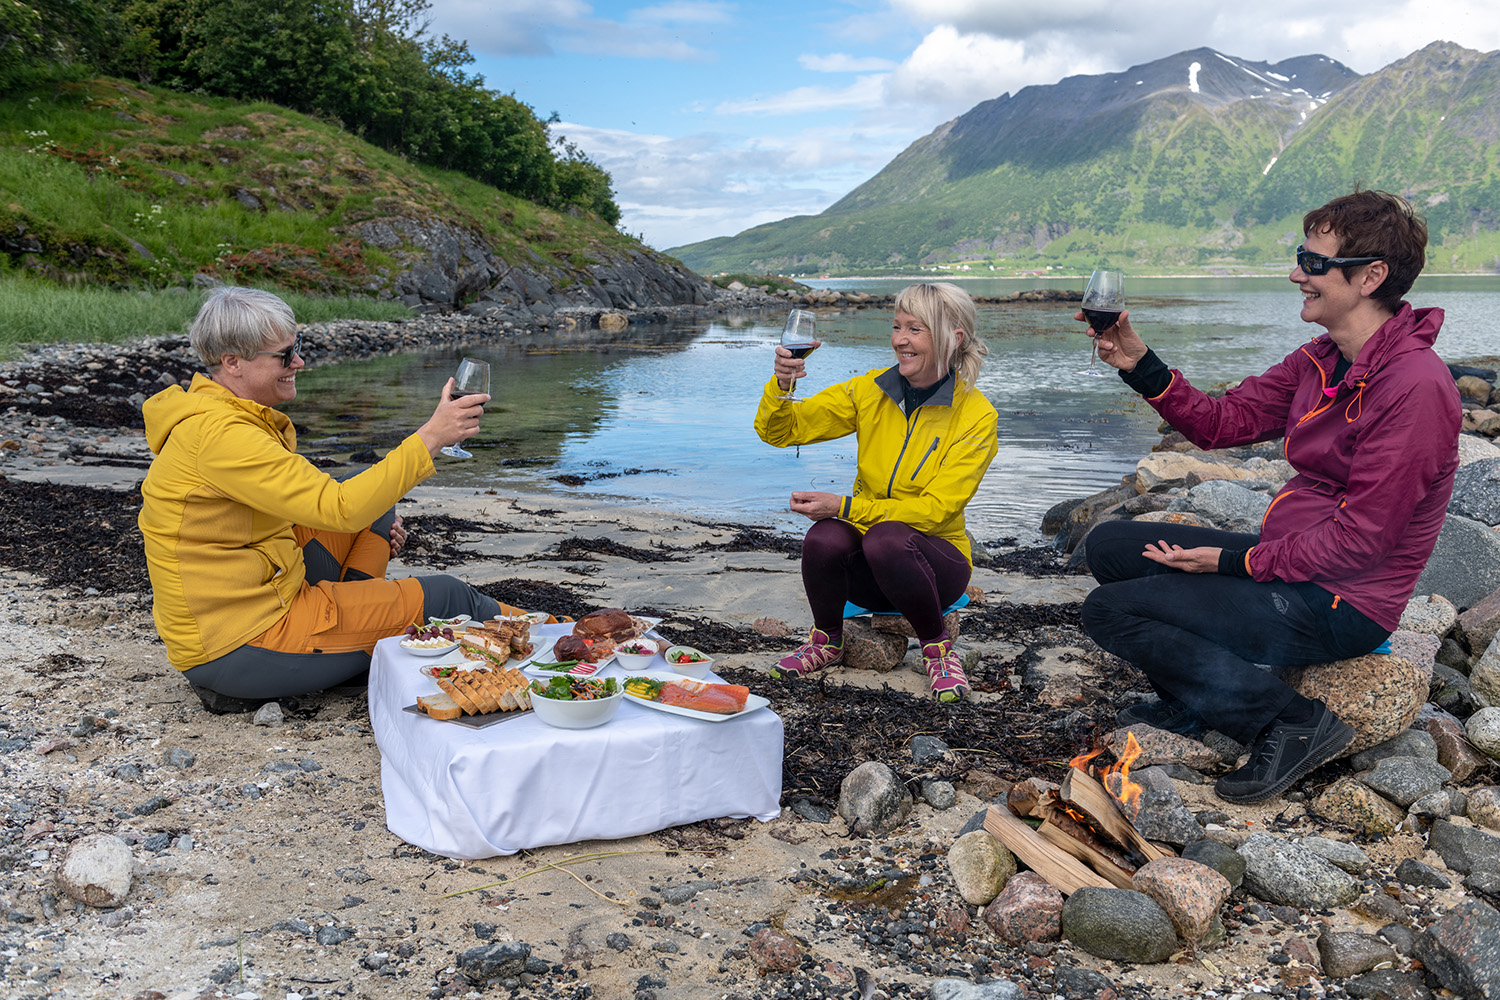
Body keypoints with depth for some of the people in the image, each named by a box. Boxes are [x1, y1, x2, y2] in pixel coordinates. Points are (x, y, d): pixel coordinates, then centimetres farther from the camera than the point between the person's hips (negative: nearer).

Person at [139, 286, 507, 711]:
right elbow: (339, 507, -30)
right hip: (235, 647, -10)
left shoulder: (225, 413, 8)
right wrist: (431, 436, -28)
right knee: (444, 598, -9)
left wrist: (368, 521, 5)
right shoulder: (220, 435, -24)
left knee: (370, 493, 9)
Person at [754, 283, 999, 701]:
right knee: (825, 537, -31)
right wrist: (782, 384, -24)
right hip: (866, 571, 3)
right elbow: (778, 431, -2)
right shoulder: (870, 390, -1)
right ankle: (827, 640, 1)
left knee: (887, 538, -36)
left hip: (933, 558, -3)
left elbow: (934, 509, -16)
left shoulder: (976, 416, -11)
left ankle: (938, 650, -8)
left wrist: (845, 506, -24)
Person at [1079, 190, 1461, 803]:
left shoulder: (1415, 385, -22)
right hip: (1285, 561, 9)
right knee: (1109, 544, 9)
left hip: (1341, 604, -9)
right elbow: (1225, 422, 7)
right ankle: (1191, 704, 15)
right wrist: (1139, 366, -6)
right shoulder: (1322, 360, 6)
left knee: (1108, 610, -16)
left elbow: (1361, 539, -23)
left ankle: (1296, 722, -9)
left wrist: (1235, 562, -18)